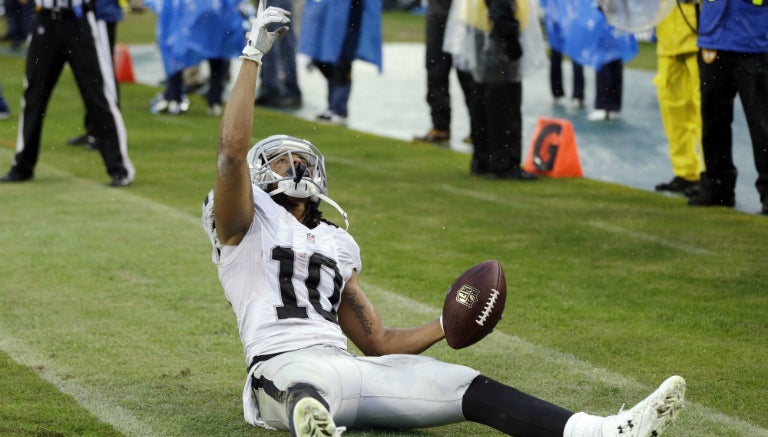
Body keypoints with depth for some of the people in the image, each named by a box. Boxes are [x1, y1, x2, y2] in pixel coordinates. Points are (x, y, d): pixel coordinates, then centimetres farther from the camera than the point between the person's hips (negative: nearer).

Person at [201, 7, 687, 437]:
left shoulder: (336, 244, 31)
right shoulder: (245, 224, 13)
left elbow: (379, 342, 29)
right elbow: (233, 151, -8)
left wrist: (447, 325, 14)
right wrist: (253, 57, -6)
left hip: (346, 369, 6)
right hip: (284, 368, -6)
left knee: (469, 387, -13)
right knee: (306, 387, -45)